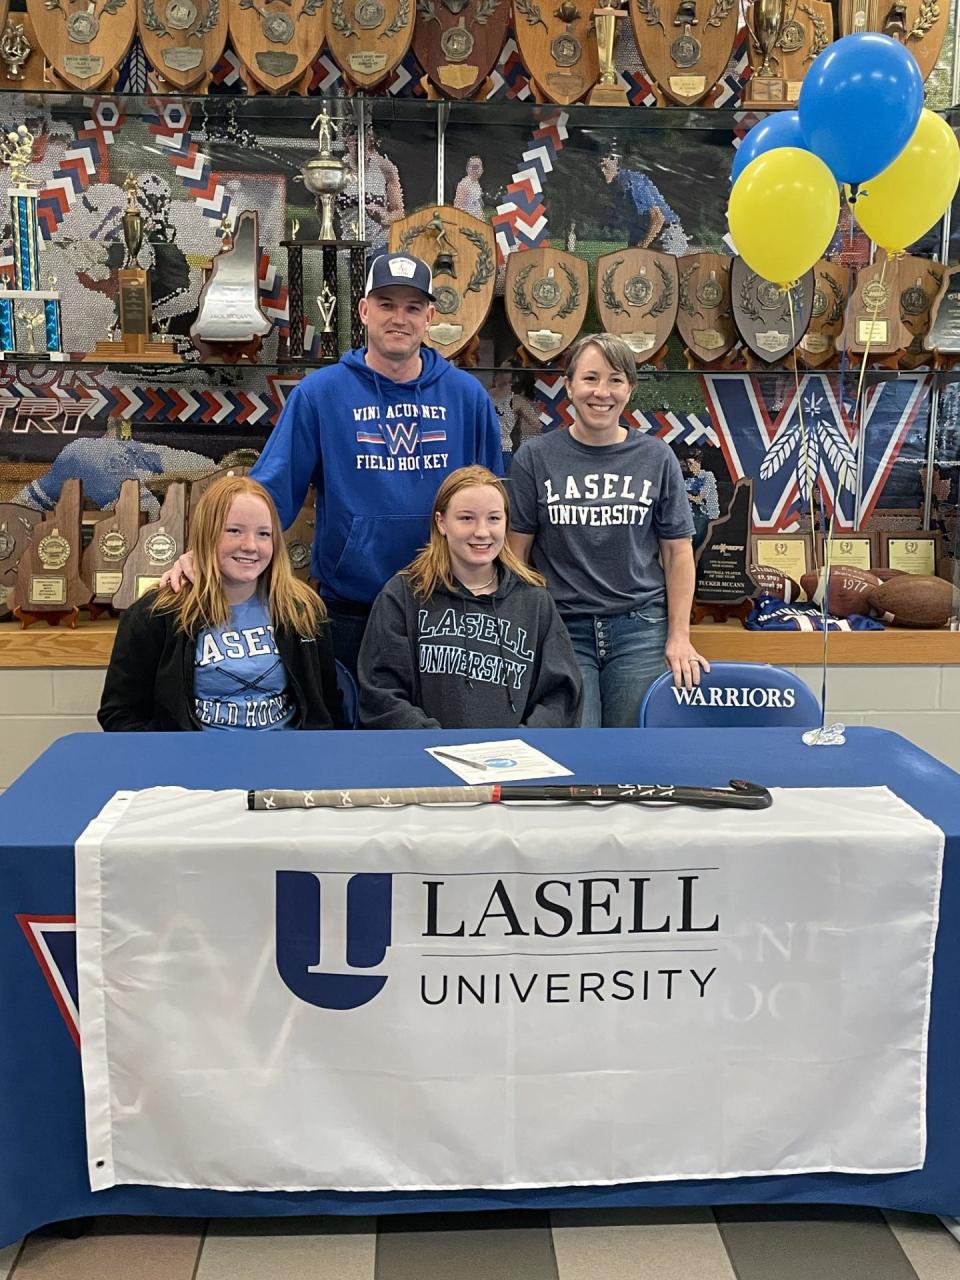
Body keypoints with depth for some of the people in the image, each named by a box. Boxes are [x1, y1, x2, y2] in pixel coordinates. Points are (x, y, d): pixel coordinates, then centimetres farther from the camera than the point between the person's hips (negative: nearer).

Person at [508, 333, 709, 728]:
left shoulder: (657, 458, 6)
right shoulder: (535, 457, 2)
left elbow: (677, 552, 7)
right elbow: (516, 551, 3)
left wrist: (679, 638, 0)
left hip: (641, 626, 1)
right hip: (562, 627, -1)